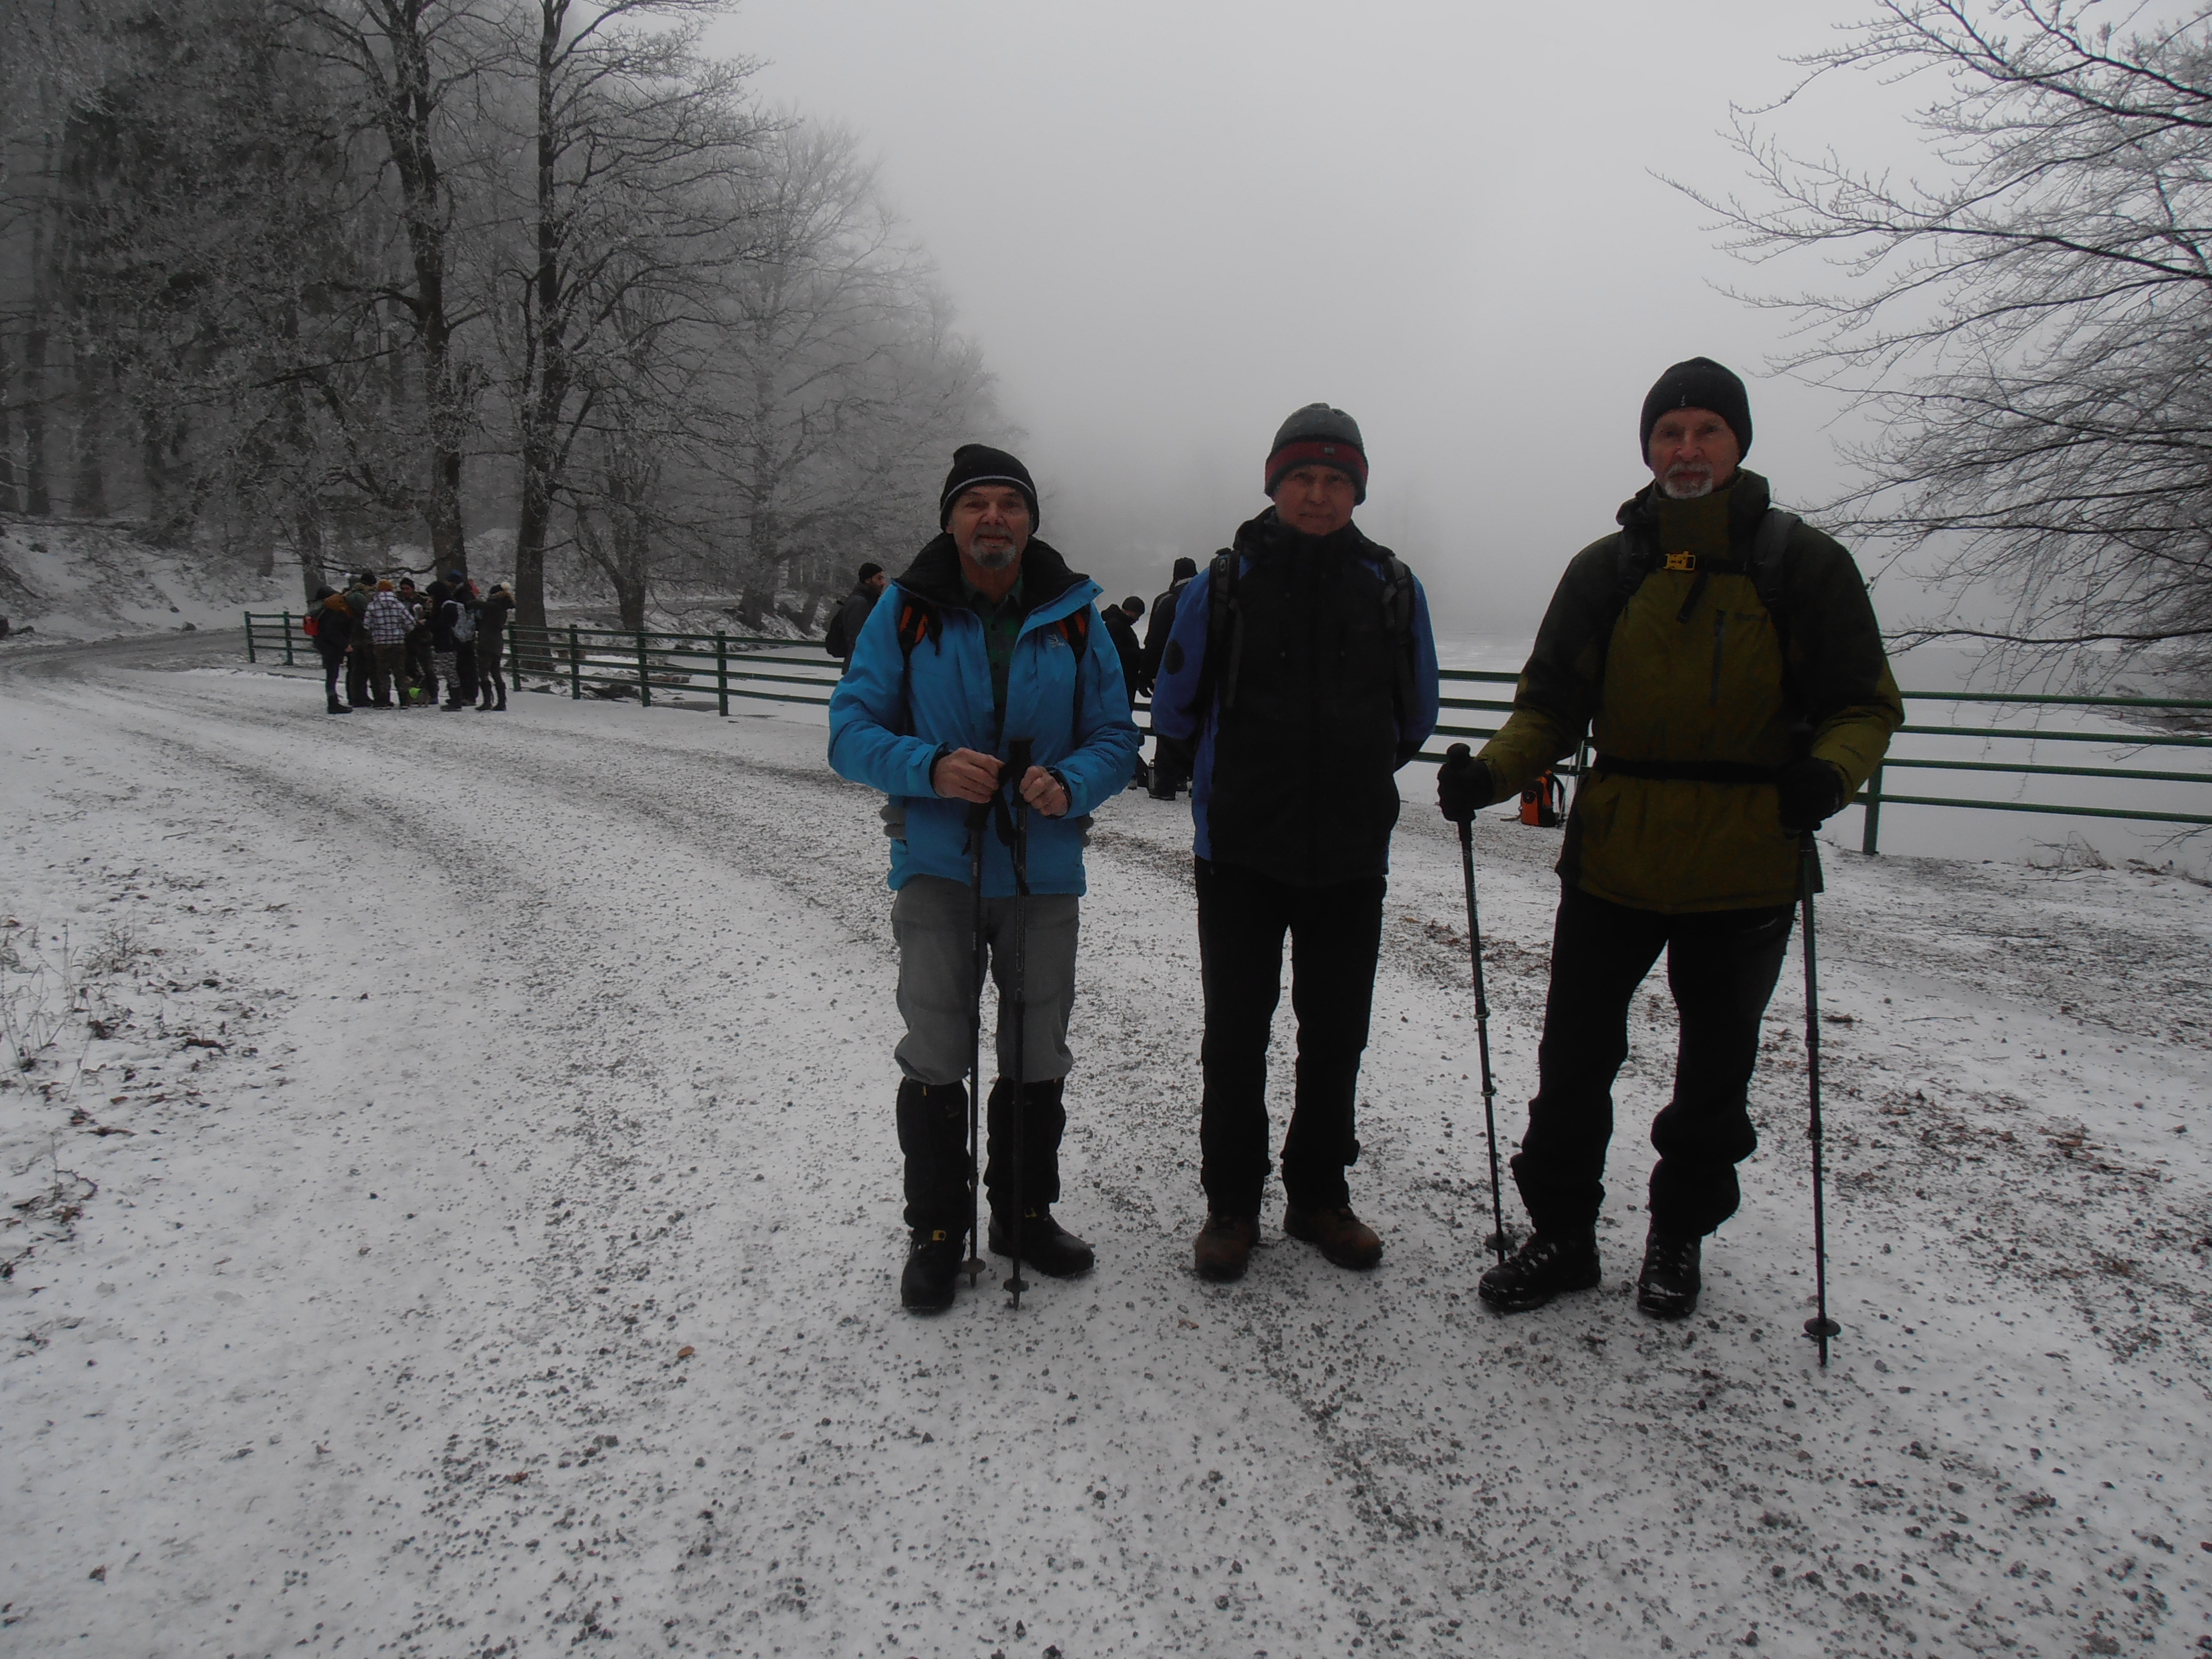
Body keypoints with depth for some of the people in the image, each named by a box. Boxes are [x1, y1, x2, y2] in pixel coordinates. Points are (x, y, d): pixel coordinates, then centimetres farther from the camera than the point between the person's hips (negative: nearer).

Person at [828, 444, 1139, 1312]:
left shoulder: (1073, 616, 1)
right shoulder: (906, 611, -3)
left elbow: (1115, 735, 3)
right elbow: (852, 730, -5)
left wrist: (1071, 784, -19)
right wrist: (930, 768, -24)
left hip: (1045, 868, 2)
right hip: (937, 864, -2)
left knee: (1038, 1058, 13)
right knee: (935, 1058, 0)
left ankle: (1025, 1211, 33)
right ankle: (936, 1227, 20)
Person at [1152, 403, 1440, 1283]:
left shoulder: (1393, 588, 4)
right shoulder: (1224, 583, -2)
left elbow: (1415, 717, 16)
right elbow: (1174, 708, 9)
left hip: (1352, 855, 2)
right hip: (1239, 854, -2)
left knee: (1336, 1035, 11)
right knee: (1235, 1034, 3)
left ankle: (1318, 1194, 27)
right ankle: (1231, 1203, 19)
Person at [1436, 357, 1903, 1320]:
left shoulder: (1804, 565, 0)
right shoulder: (1605, 571, 5)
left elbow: (1867, 704, 2)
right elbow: (1551, 705, 6)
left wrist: (1828, 773, -20)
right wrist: (1492, 771, -13)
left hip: (1744, 873, -1)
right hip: (1610, 866, 1)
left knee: (1714, 1072, 14)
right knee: (1573, 1060, 6)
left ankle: (1679, 1236, 35)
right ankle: (1562, 1233, 24)